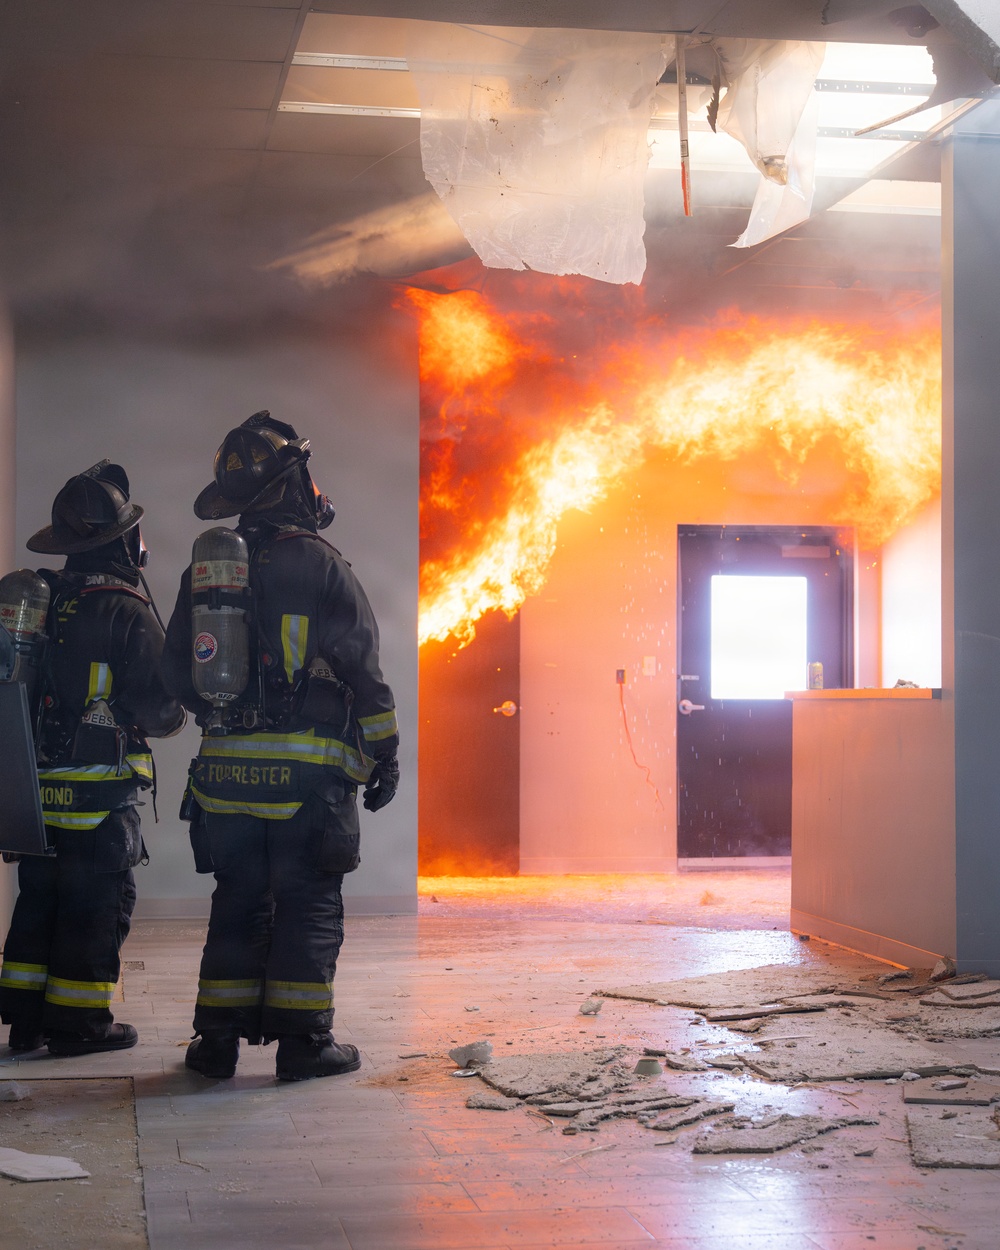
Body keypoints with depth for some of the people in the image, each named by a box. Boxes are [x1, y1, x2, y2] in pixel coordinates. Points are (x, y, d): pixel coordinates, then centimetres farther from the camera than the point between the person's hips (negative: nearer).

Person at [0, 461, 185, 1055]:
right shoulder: (125, 610, -13)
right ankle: (79, 1022, 7)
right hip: (100, 789, -7)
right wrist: (175, 715, 8)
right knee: (98, 904, 3)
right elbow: (157, 705, -14)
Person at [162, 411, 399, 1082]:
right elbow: (363, 670, -8)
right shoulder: (322, 566, -7)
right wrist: (384, 753, 0)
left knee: (238, 902, 12)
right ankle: (302, 1039, 2)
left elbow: (179, 670, 14)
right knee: (309, 904, 2)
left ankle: (218, 1037, 12)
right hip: (309, 771, -5)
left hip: (228, 769, 5)